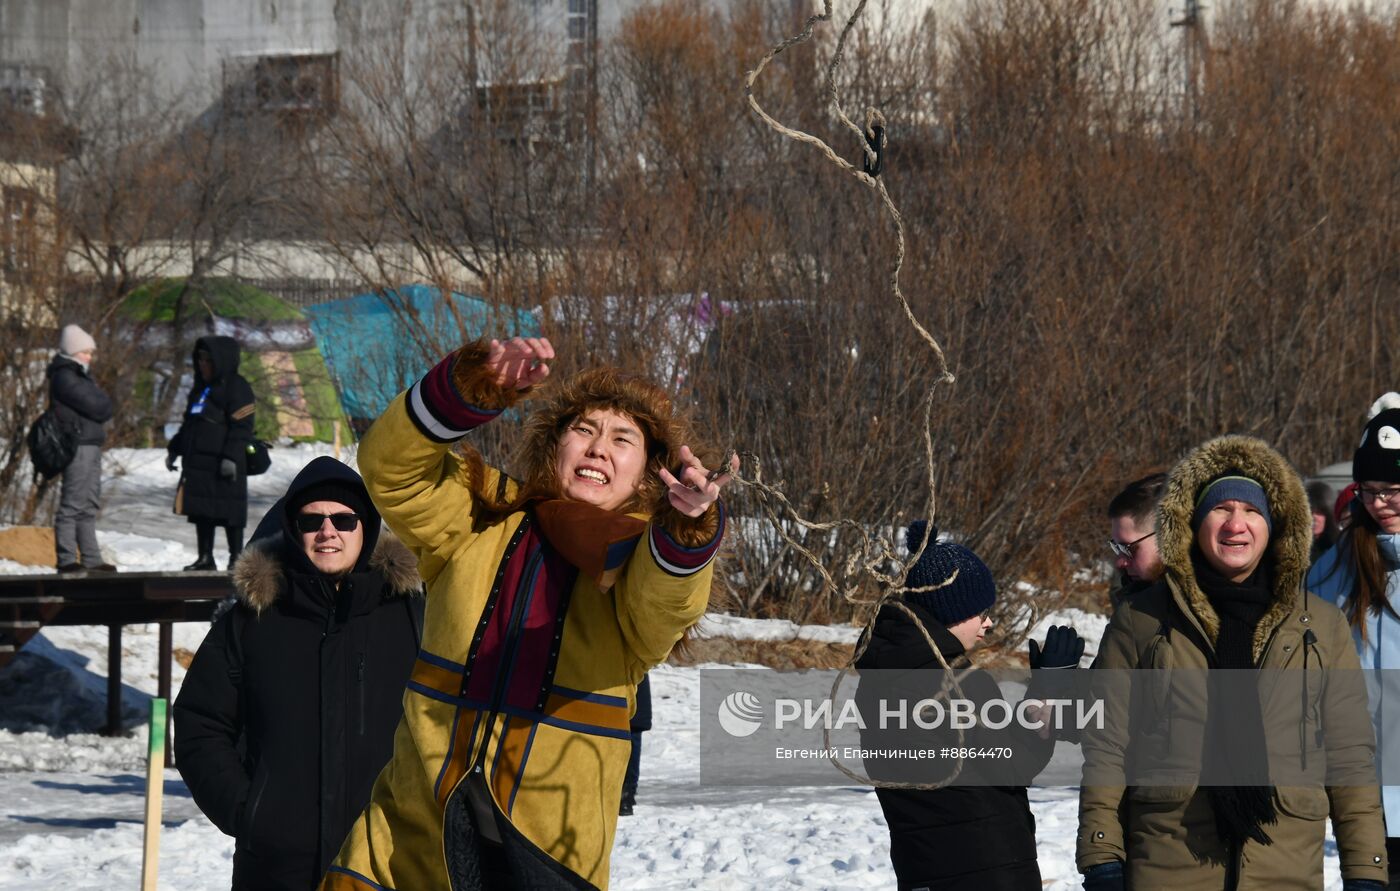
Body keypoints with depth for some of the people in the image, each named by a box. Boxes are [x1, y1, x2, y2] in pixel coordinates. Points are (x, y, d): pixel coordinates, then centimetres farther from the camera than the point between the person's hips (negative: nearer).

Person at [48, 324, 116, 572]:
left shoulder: (79, 375, 21)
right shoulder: (65, 377, -10)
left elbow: (102, 408, 17)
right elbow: (98, 408, -15)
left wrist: (101, 405, -1)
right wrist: (102, 402, 3)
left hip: (91, 445, 10)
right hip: (78, 446, -10)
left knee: (90, 505, 11)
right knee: (72, 505, -9)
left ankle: (91, 559, 14)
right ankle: (67, 560, -8)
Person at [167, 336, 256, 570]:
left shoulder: (236, 388, -6)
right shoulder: (201, 388, 22)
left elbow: (241, 427, -13)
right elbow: (189, 424, 30)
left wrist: (231, 456, -22)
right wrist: (174, 449, 25)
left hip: (222, 464, -8)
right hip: (198, 463, 8)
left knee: (228, 512, -5)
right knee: (201, 511, 7)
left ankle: (236, 557, -1)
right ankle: (205, 557, 12)